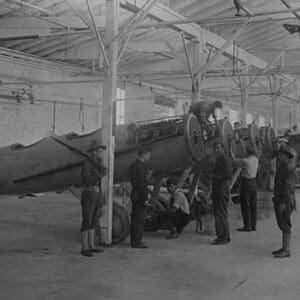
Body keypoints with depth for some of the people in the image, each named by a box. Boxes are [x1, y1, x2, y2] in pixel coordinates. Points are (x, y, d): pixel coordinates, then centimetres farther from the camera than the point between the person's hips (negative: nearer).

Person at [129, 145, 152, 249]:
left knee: (135, 219, 14)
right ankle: (137, 241, -1)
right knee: (140, 219, -5)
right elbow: (141, 184, -20)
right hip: (140, 197, -10)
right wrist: (145, 199, -18)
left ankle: (134, 240, 22)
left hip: (134, 196, 10)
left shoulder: (133, 165, 15)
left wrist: (146, 177, 15)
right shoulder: (141, 166, -17)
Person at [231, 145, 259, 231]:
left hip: (246, 182, -7)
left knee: (245, 205, -1)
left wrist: (232, 154, 8)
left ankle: (247, 226, 1)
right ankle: (253, 225, 14)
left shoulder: (245, 161, -19)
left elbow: (234, 162, -6)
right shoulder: (256, 159, 3)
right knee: (253, 205, 10)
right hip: (254, 182, 7)